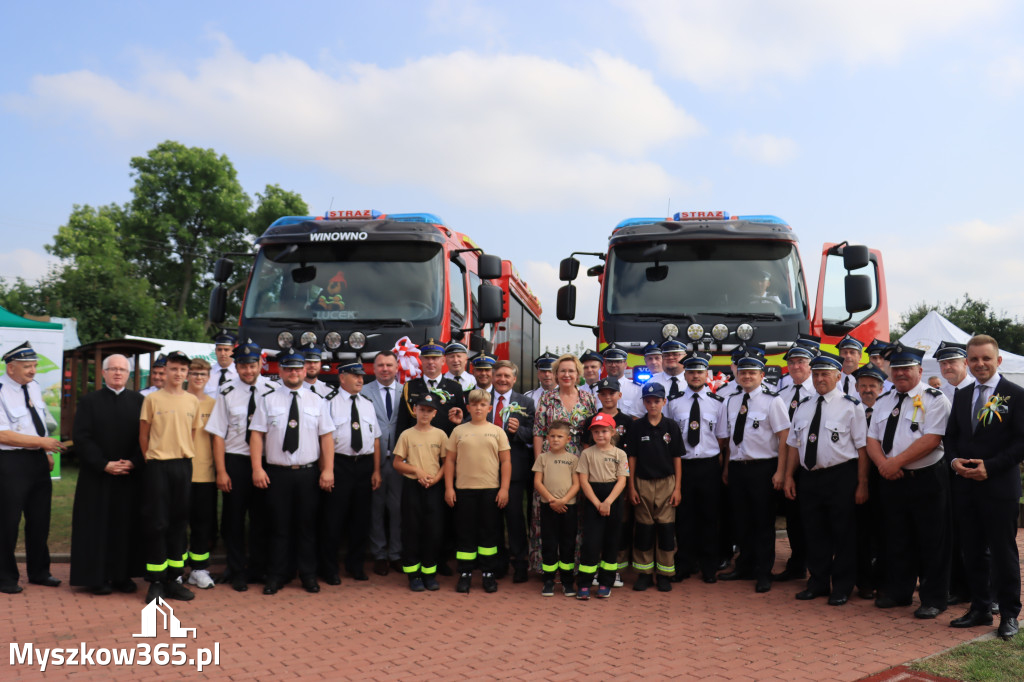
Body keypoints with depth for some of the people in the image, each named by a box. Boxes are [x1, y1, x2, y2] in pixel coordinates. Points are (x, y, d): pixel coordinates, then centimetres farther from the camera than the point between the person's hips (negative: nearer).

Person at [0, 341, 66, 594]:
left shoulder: (34, 388, 9)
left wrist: (46, 454, 13)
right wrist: (42, 442, -20)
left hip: (38, 461, 7)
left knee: (39, 520, 14)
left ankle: (39, 572, 27)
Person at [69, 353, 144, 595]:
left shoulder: (138, 401, 7)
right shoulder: (89, 401, 3)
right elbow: (81, 437, -4)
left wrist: (133, 462, -12)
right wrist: (105, 464, -13)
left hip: (130, 475, 1)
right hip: (96, 476, -1)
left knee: (126, 525, 5)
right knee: (96, 526, 2)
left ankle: (123, 575, 13)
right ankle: (96, 577, 12)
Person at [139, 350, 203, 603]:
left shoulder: (193, 401, 9)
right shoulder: (153, 399, 0)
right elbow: (143, 435, 3)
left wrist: (187, 456, 6)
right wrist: (150, 460, 1)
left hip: (184, 466, 4)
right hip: (157, 466, -3)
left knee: (179, 522, 8)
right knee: (157, 523, -1)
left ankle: (173, 579, 16)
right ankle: (156, 581, 7)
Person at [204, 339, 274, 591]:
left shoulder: (272, 391, -3)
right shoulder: (227, 393, -4)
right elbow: (218, 434, -3)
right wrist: (221, 471, -7)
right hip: (234, 460, 0)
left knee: (261, 518, 10)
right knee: (233, 520, 8)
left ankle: (257, 569, 26)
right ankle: (237, 572, 22)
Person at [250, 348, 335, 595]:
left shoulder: (317, 401, 7)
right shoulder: (267, 399, 3)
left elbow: (326, 437, 4)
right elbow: (257, 434, -1)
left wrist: (328, 470, -4)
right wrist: (257, 468, -10)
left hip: (308, 472, 1)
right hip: (277, 473, -1)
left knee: (307, 526, 8)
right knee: (279, 526, 5)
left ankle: (308, 575, 20)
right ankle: (276, 576, 17)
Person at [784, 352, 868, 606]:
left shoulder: (851, 406, -5)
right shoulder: (803, 406, 11)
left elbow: (862, 447, -8)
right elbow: (793, 444, 14)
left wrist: (862, 484, -12)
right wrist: (789, 476, 9)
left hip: (841, 477, -5)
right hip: (809, 477, 5)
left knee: (843, 534, 4)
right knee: (814, 533, 13)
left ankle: (842, 588, 17)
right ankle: (818, 583, 26)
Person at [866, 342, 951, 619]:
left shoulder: (934, 399, -6)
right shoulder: (883, 402, 13)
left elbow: (931, 439, -17)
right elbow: (872, 439, 10)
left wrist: (898, 461, -18)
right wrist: (883, 463, -9)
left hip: (927, 480, -6)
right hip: (892, 481, 6)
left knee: (932, 542, 1)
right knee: (897, 540, 15)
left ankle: (933, 599, 14)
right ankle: (897, 591, 27)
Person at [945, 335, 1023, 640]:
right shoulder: (961, 396, 12)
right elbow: (950, 436, 14)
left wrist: (990, 466, -18)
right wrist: (954, 460, -6)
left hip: (999, 487, -5)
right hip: (965, 487, 5)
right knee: (973, 552, 12)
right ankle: (979, 609, 23)